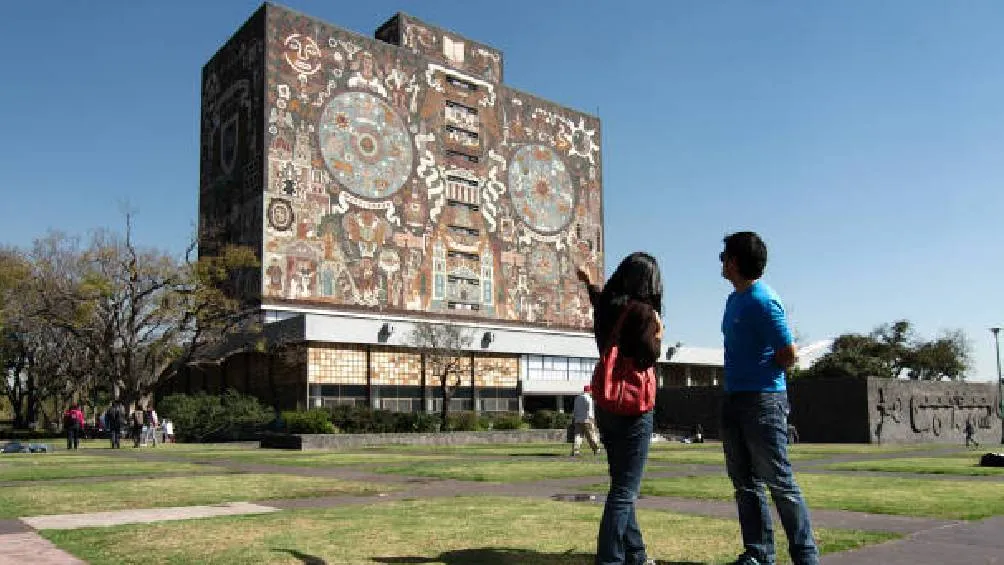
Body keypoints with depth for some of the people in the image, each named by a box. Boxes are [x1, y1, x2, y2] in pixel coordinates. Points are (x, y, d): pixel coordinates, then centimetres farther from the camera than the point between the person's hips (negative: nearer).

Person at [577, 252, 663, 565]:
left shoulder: (607, 306, 7)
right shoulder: (643, 311, -14)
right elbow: (647, 358, -20)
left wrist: (589, 283, 51)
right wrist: (658, 333, -3)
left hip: (606, 406, 8)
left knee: (622, 485, 17)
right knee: (625, 489, -5)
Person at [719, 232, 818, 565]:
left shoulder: (763, 302, -14)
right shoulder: (734, 299, 13)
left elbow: (788, 354, -15)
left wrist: (761, 375, 0)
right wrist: (738, 376, 10)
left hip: (762, 401, -9)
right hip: (733, 399, 9)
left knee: (780, 483, -4)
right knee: (745, 484, 11)